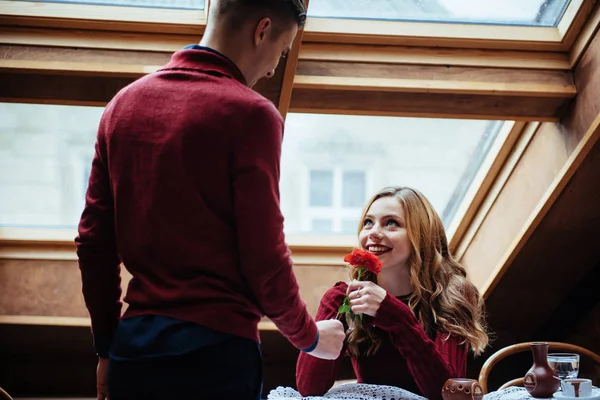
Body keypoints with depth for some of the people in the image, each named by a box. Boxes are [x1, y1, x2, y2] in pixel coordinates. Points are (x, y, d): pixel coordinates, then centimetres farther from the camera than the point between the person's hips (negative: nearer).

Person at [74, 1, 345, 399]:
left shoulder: (123, 102, 7)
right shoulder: (249, 114, -11)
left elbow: (93, 240, 8)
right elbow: (264, 258, -11)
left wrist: (107, 346, 16)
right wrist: (309, 336, 6)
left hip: (133, 349, 6)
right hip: (215, 350, -6)